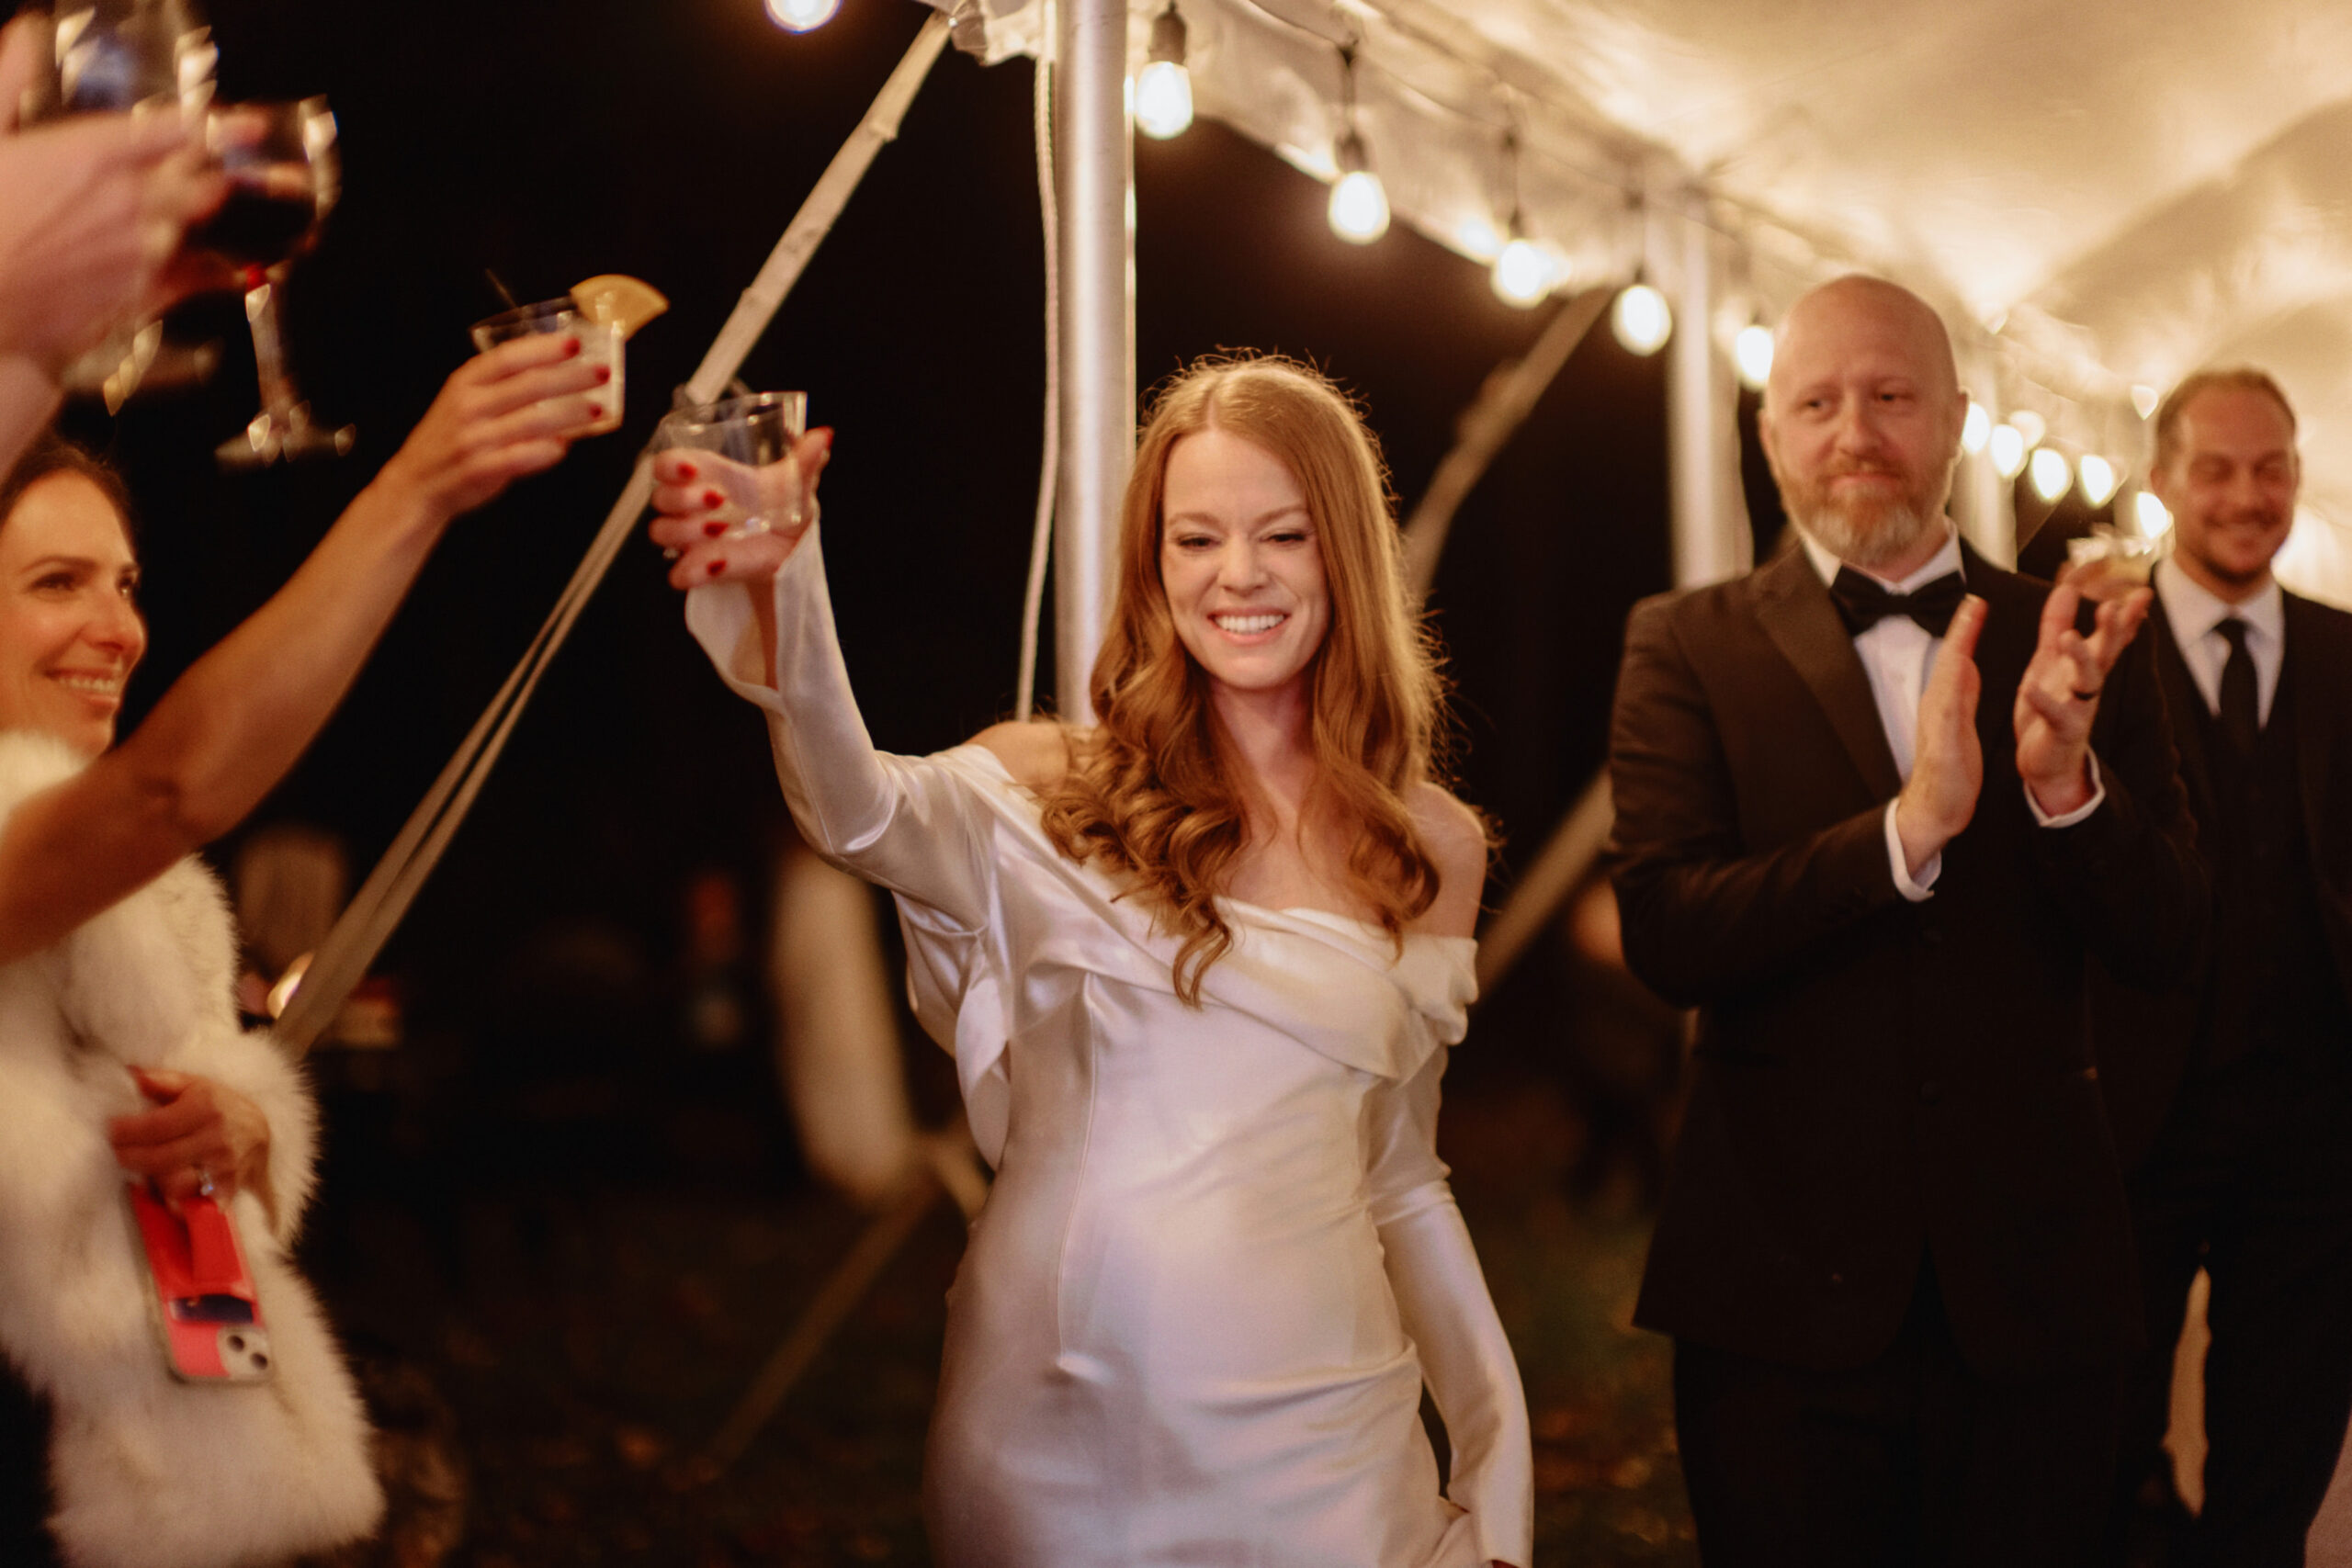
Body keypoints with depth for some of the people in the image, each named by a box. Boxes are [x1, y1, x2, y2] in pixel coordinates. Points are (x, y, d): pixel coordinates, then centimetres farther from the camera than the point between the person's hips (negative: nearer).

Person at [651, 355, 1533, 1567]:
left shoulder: (1434, 849, 7)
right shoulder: (1053, 791, -2)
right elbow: (862, 816, -25)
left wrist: (1496, 1448, 9)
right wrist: (775, 597, -43)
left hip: (1305, 1434, 2)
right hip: (1051, 1426, -1)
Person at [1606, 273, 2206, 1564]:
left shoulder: (2074, 647, 4)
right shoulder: (1687, 647, -2)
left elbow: (2166, 938, -1)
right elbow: (1666, 936, -13)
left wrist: (2067, 783, -21)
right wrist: (1908, 827, -25)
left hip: (2031, 1288, 2)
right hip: (1785, 1291, -2)